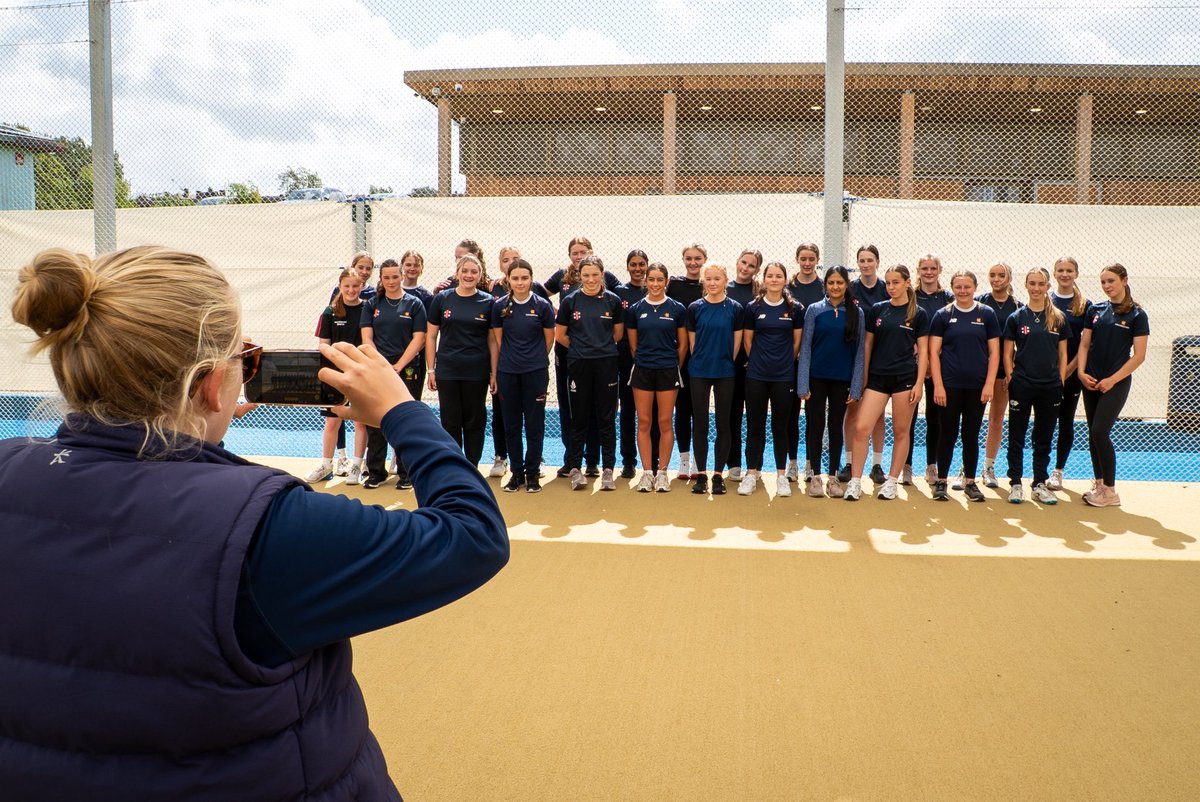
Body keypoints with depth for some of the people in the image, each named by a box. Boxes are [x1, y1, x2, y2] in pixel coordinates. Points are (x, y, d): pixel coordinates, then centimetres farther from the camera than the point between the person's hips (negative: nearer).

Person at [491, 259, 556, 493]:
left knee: (534, 424, 2)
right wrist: (494, 372, 6)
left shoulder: (542, 305, -4)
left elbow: (549, 340, 6)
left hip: (535, 372, -2)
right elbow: (497, 341, 6)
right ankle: (517, 472, 19)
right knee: (511, 425, 8)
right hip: (507, 372, 2)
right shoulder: (500, 306, 1)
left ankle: (533, 473, 13)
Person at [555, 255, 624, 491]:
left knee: (606, 418, 3)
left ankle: (608, 470, 9)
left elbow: (618, 334, 11)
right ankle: (575, 468, 14)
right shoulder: (570, 301, -1)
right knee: (579, 418, 6)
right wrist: (581, 347, 11)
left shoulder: (613, 301, 1)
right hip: (579, 365, 0)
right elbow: (560, 335, 5)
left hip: (606, 364, 0)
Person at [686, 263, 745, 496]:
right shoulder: (695, 308, 1)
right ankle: (701, 474, 11)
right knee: (699, 424, 3)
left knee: (723, 424, 3)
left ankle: (718, 474, 12)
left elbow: (736, 343, 2)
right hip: (699, 373, 1)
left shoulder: (735, 309, -1)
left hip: (725, 373, -1)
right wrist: (703, 362, 5)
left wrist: (724, 363, 4)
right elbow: (692, 342, 6)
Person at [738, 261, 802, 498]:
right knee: (755, 425, 4)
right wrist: (758, 361, 10)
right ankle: (751, 474, 12)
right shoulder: (753, 307, 1)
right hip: (756, 375, 0)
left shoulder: (795, 308, 1)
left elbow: (797, 342, 7)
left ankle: (781, 475, 14)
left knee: (780, 426, 6)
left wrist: (786, 362, 9)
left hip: (784, 376, 0)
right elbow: (747, 340, 8)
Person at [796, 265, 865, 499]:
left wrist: (856, 387, -3)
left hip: (842, 379, 1)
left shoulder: (856, 313, 2)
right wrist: (803, 384, -8)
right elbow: (805, 347, -2)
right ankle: (816, 477, 12)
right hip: (817, 378, -1)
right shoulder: (814, 310, -1)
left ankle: (833, 477, 16)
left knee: (836, 427, 8)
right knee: (815, 426, 3)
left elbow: (860, 352, 3)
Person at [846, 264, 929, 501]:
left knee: (900, 431, 6)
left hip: (905, 378, -1)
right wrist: (863, 377, 7)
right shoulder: (877, 310, 6)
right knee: (861, 428, -8)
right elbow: (868, 345, 10)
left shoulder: (918, 314, 1)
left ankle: (891, 481, 18)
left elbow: (923, 351, 1)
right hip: (877, 377, 2)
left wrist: (919, 383, -7)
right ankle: (855, 481, -1)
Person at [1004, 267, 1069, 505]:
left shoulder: (1059, 318, 5)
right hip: (1021, 386, -2)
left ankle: (1040, 484, 19)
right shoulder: (1016, 318, 1)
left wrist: (1061, 382, 1)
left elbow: (1063, 354, 9)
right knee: (1017, 437, 4)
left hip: (1050, 387, 2)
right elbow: (1007, 354, 3)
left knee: (1044, 439, 9)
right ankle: (1015, 483, 13)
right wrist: (1011, 379, -5)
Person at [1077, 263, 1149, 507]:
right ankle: (1099, 484, 19)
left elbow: (1139, 355, -8)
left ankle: (1110, 491, -1)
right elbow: (1084, 345, 9)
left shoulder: (1136, 315, -5)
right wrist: (1082, 372, -5)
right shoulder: (1096, 310, 8)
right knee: (1093, 434, 8)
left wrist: (1112, 380, -13)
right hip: (1091, 382, 5)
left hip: (1116, 383, -5)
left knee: (1100, 432, -12)